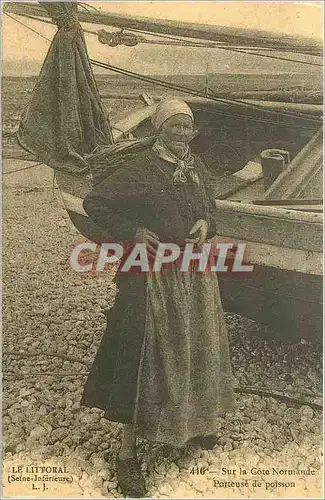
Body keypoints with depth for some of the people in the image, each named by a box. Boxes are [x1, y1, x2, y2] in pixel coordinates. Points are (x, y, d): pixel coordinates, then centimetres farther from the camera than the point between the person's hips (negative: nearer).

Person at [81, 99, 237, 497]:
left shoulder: (196, 167, 6)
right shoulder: (140, 169, -13)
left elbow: (209, 209, 18)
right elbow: (93, 202, -11)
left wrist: (206, 224, -5)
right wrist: (132, 231, -18)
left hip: (195, 273, 7)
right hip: (153, 277, -7)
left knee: (195, 351, 20)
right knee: (146, 359, 0)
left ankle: (193, 423, 45)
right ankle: (127, 453, 15)